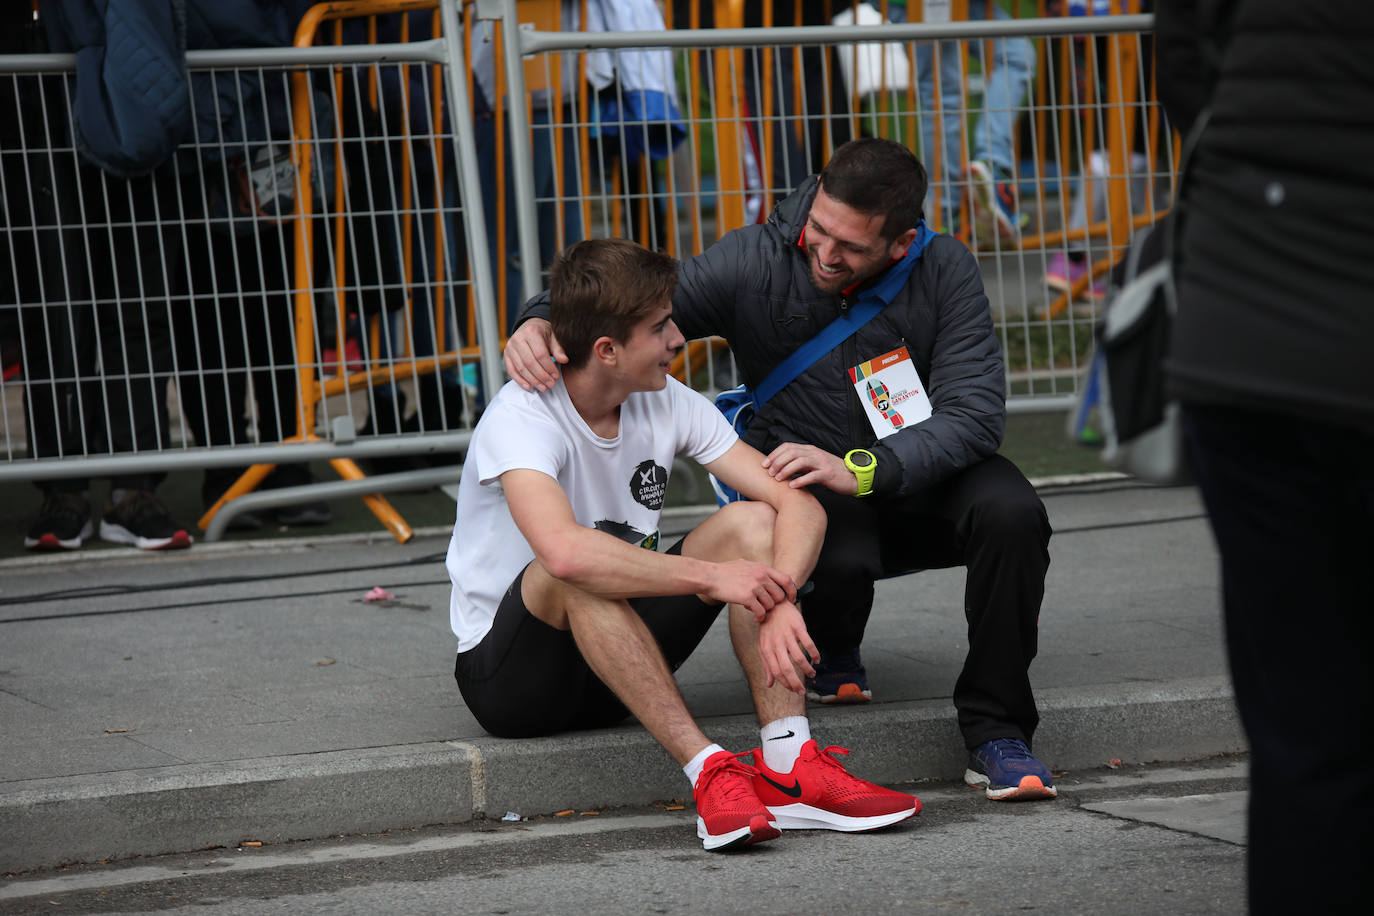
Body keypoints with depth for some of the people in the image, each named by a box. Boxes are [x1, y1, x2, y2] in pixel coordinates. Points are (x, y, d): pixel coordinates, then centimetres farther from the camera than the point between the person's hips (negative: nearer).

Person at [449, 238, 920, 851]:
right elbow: (563, 550, -42)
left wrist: (777, 599, -30)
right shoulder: (522, 418, -22)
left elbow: (801, 505, -10)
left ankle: (789, 768, -28)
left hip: (617, 664, 6)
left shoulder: (668, 404, -3)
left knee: (751, 523, -14)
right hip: (507, 680, -6)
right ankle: (707, 772, -39)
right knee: (584, 571, -36)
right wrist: (712, 577, -35)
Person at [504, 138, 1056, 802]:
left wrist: (861, 469, -36)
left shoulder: (944, 271, -14)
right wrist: (541, 322, -33)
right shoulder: (758, 262, -15)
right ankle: (831, 650, 5)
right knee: (840, 559, -36)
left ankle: (996, 731, -16)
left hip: (924, 476, 1)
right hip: (812, 492, -1)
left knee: (1011, 511, -32)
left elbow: (975, 412, -21)